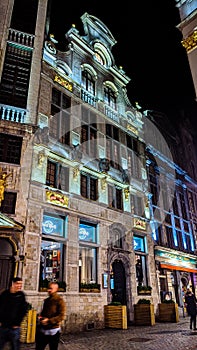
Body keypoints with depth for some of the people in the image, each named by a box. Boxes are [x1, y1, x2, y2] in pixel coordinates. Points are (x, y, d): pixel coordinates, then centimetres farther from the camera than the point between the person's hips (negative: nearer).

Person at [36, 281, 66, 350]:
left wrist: (49, 320, -22)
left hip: (53, 331, -6)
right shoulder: (46, 300, 10)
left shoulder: (59, 300, -12)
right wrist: (40, 317, 0)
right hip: (43, 330, 6)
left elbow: (61, 316, -17)